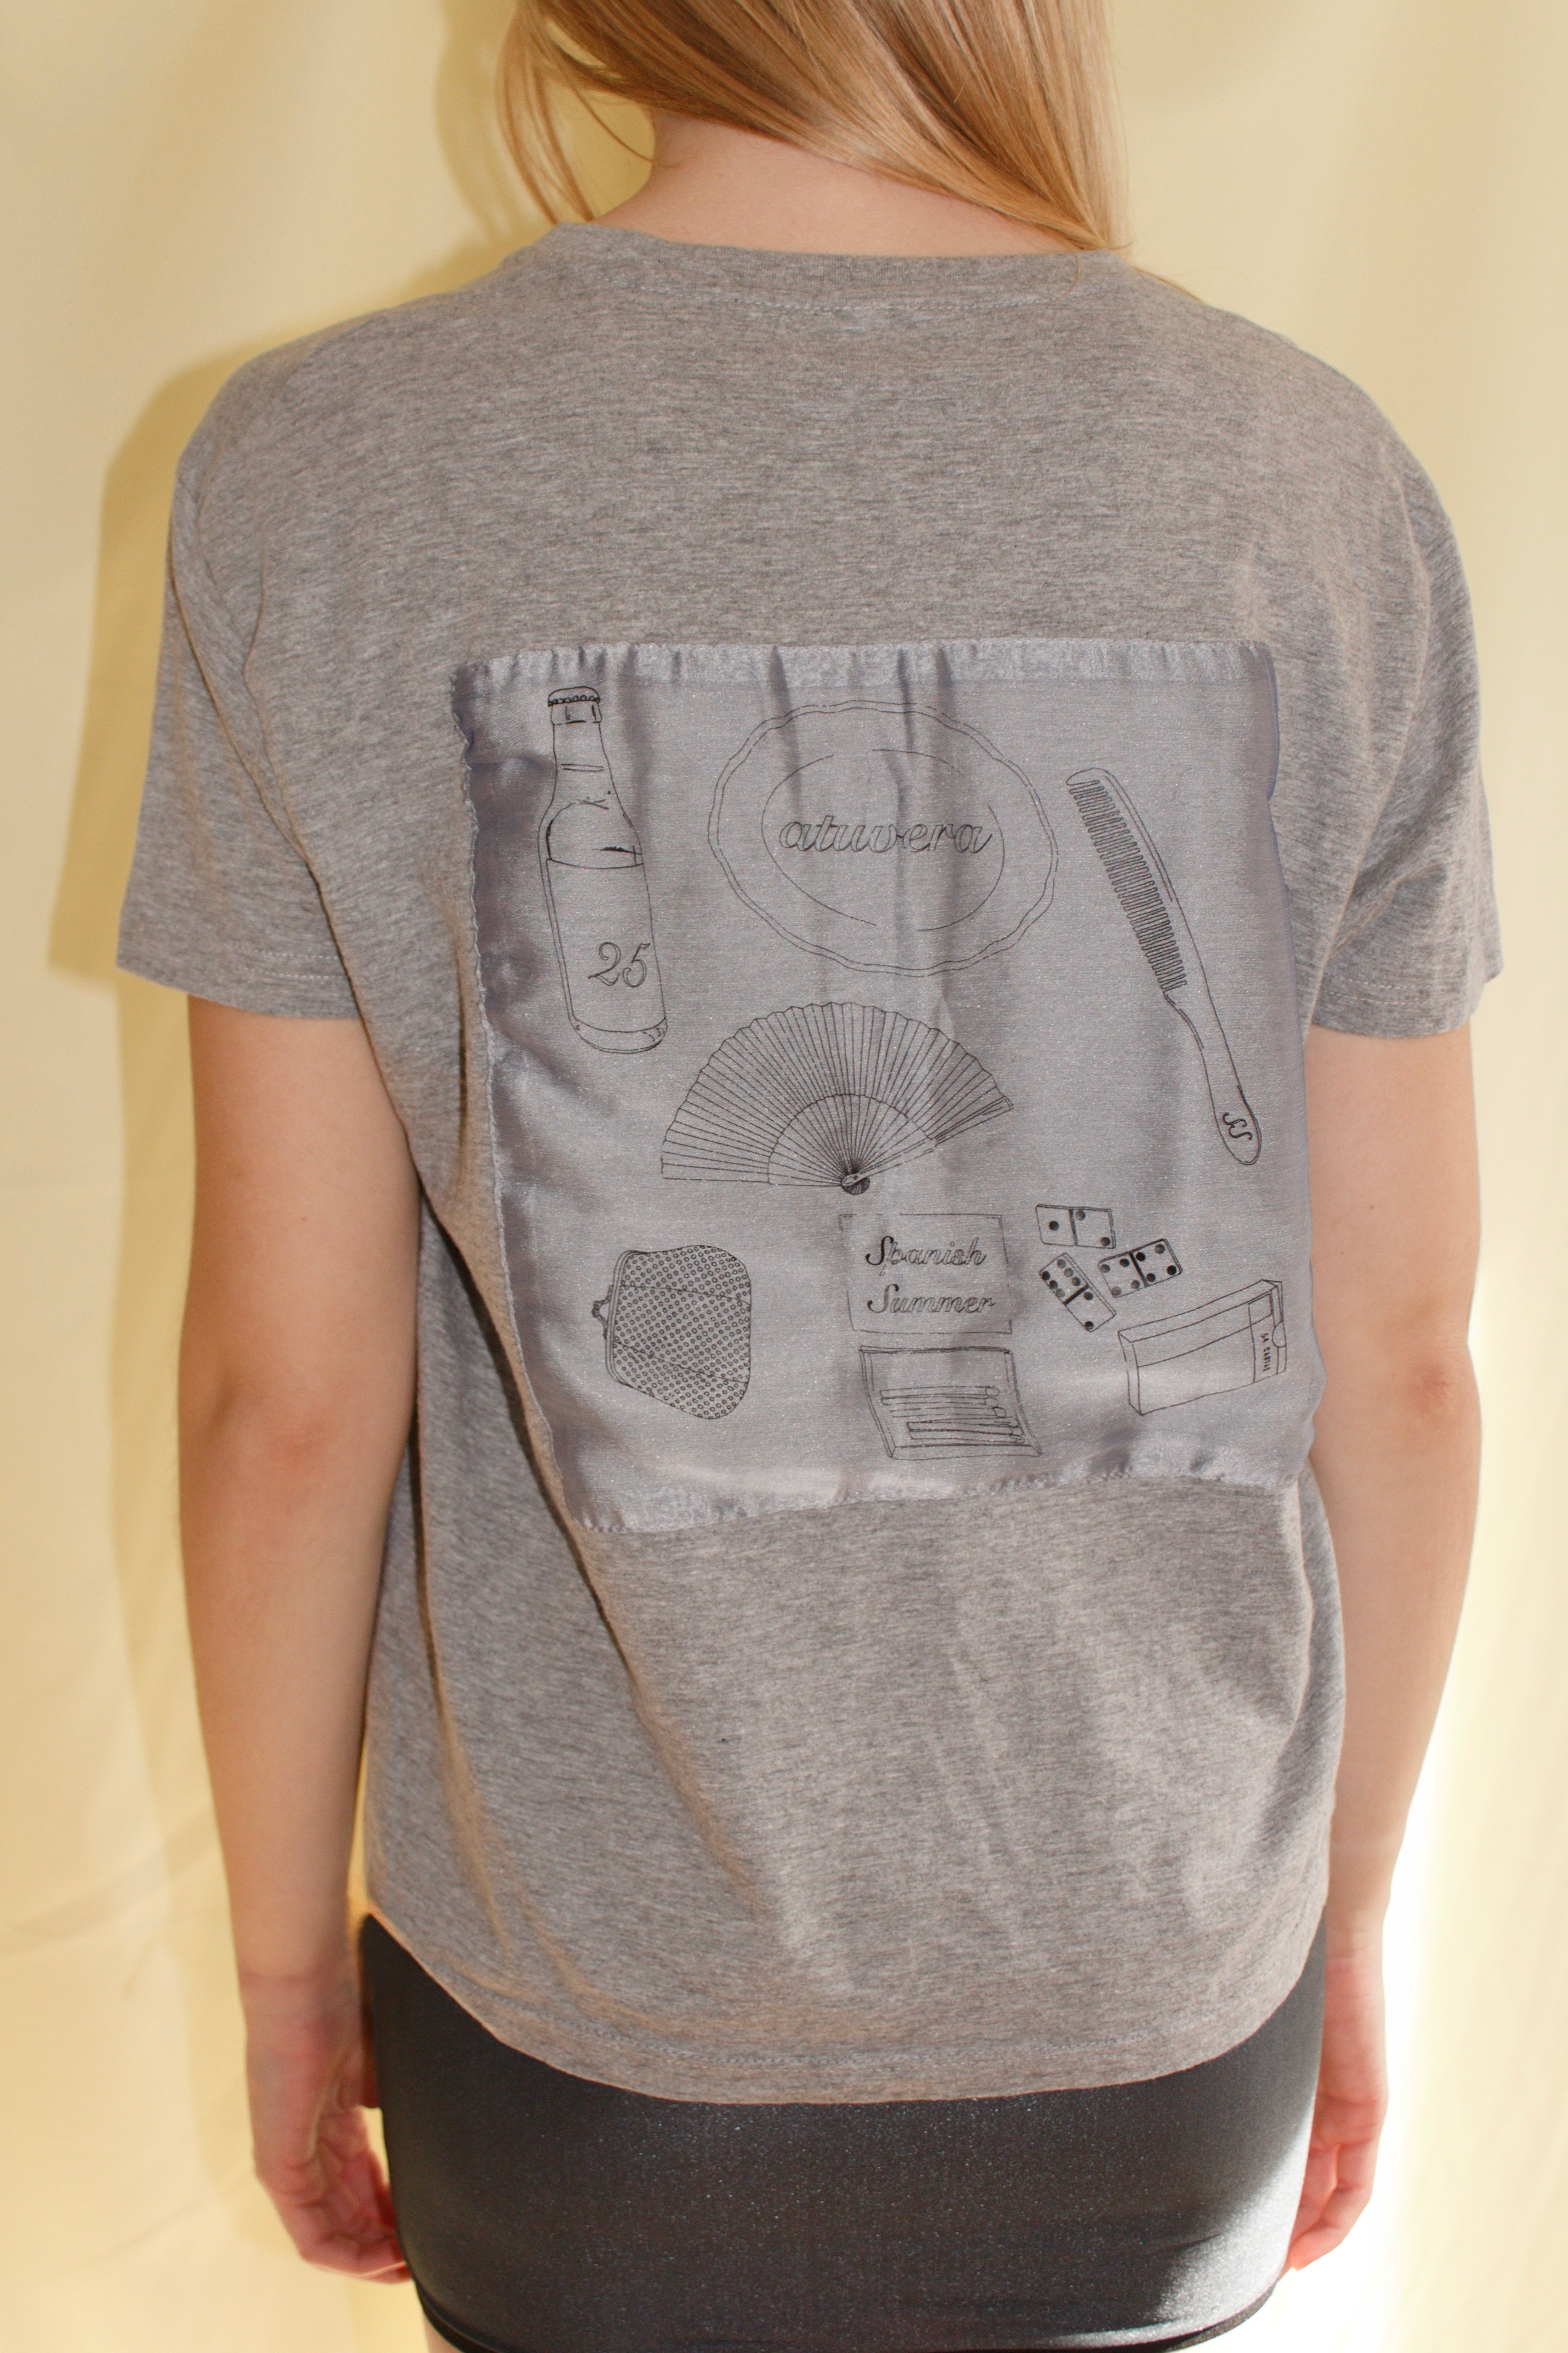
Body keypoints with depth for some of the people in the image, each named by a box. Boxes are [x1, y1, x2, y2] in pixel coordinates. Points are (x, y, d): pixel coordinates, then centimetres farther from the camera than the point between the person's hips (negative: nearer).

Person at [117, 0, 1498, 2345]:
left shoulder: (321, 480, -15)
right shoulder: (1323, 484, -11)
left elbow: (291, 1381, -13)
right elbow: (1394, 1349, -7)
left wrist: (286, 1966, 4)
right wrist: (1350, 1907, 10)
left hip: (592, 2036, 0)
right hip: (1162, 2016, 2)